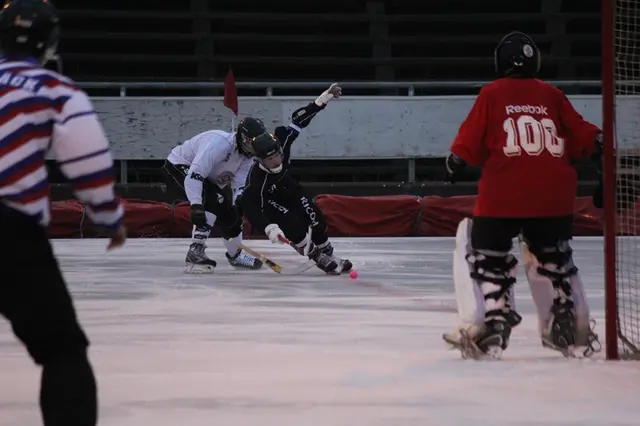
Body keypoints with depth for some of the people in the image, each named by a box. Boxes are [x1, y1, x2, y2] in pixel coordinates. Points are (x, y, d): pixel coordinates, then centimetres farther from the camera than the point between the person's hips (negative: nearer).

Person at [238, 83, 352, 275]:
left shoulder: (282, 140, -33)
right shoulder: (255, 180, -44)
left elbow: (298, 119, -24)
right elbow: (251, 208, -48)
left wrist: (324, 98, -30)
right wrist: (269, 228, -63)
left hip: (286, 186, 5)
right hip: (265, 200, -5)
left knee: (314, 216, -3)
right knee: (293, 226, -24)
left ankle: (328, 254, 16)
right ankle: (319, 258, -6)